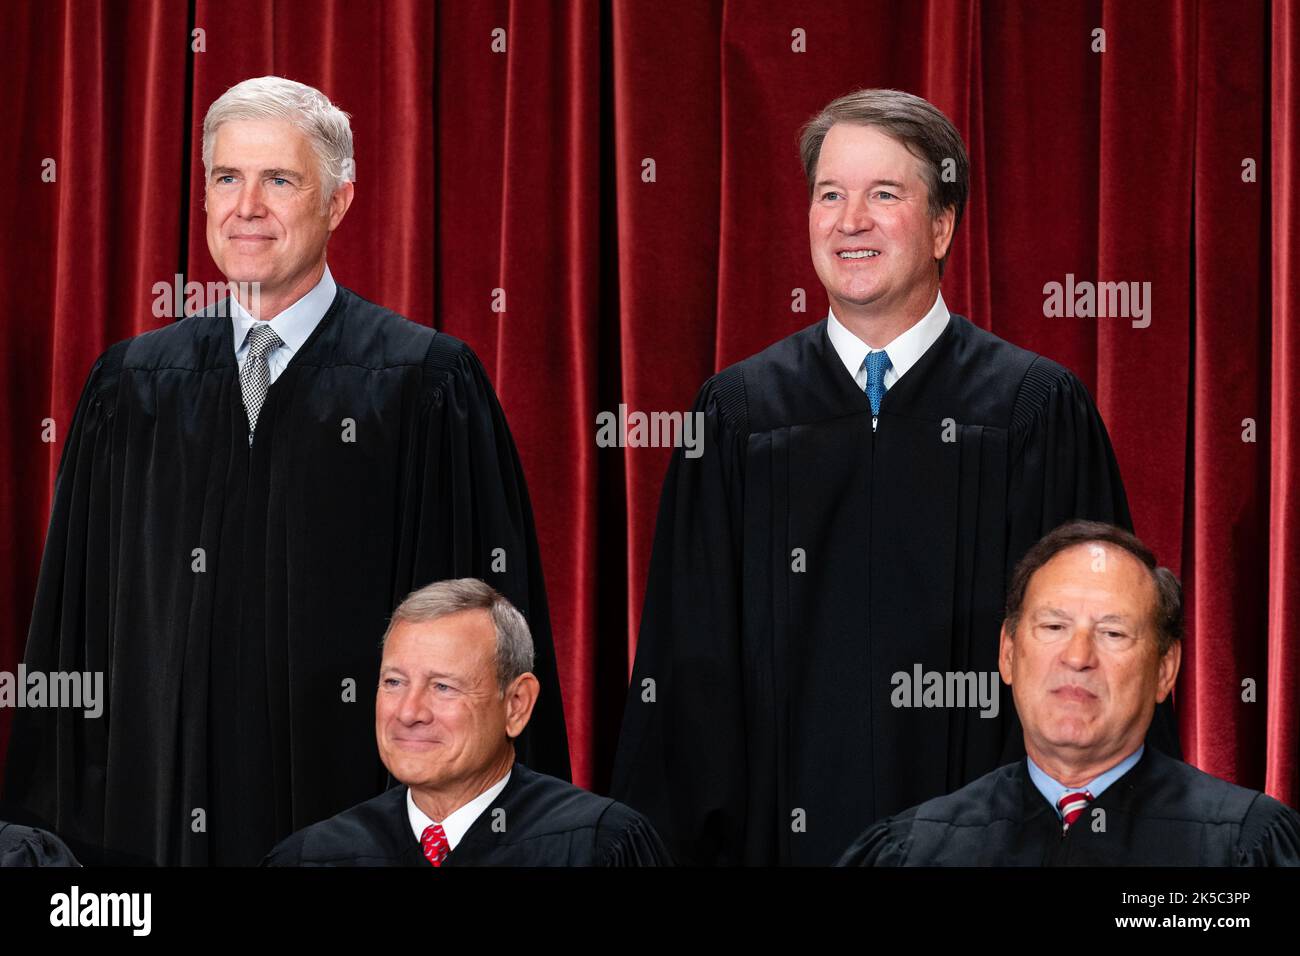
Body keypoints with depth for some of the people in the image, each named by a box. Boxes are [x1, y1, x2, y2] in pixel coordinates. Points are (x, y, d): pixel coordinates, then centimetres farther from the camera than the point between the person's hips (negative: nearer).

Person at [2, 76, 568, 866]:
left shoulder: (428, 384, -2)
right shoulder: (133, 388, 9)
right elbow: (77, 614, 11)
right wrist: (69, 826, 6)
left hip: (350, 796, -3)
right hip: (165, 810, 3)